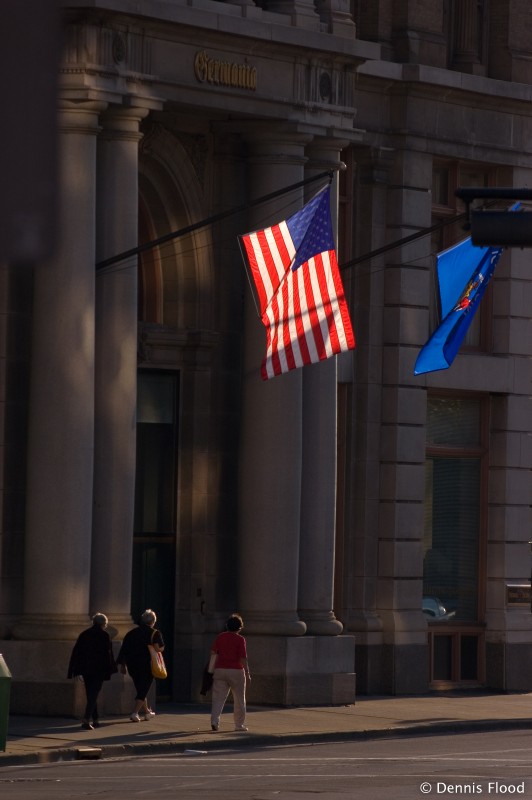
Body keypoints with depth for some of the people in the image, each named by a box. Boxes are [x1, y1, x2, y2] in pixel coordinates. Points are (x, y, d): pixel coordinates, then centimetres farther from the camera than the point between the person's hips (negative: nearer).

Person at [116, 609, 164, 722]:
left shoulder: (131, 633, 9)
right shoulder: (155, 633, -5)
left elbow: (124, 649, 7)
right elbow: (160, 648, -17)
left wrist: (123, 665, 11)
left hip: (133, 666, 5)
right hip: (147, 666, -5)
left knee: (140, 689, 19)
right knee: (143, 690, 0)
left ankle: (146, 712, 33)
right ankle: (135, 713, -16)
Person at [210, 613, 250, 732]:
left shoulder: (220, 637, 6)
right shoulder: (240, 639, -5)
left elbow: (213, 653, 2)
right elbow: (243, 658, -10)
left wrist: (212, 670, 8)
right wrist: (247, 673, -5)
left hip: (220, 670, 3)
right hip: (236, 671, -3)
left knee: (218, 698, 1)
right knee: (239, 700, 10)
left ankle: (215, 720, -17)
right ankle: (239, 724, 13)